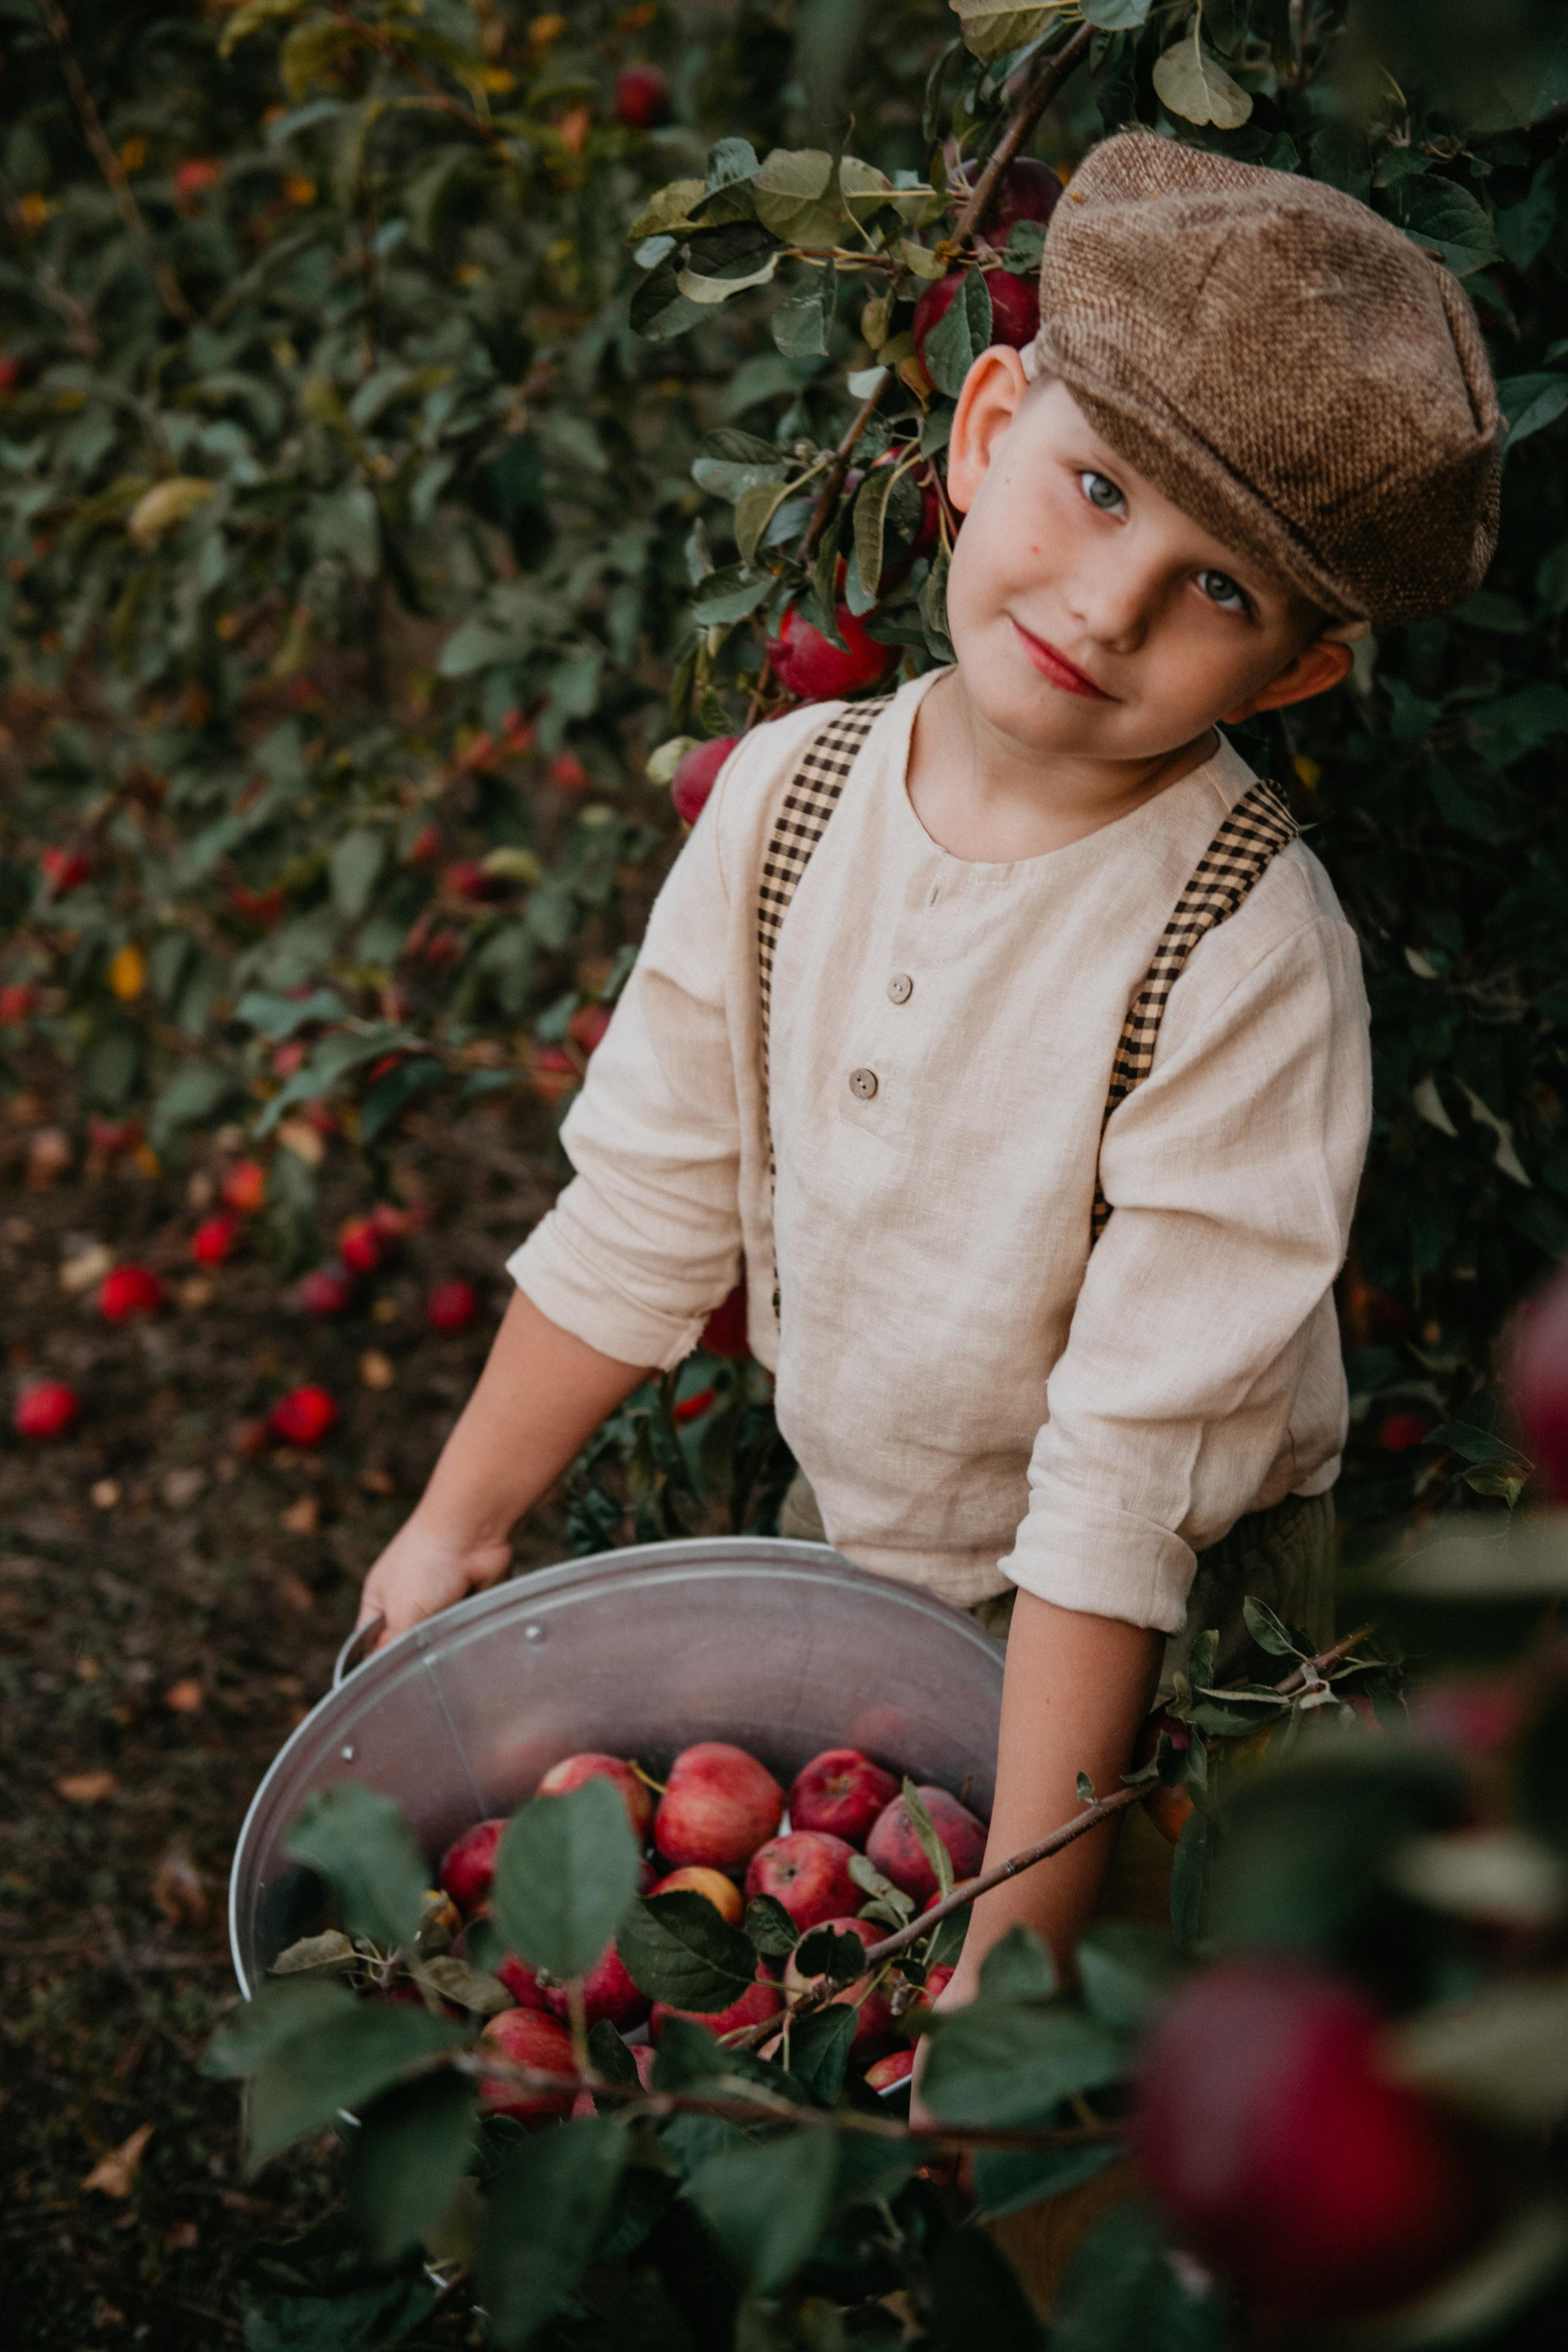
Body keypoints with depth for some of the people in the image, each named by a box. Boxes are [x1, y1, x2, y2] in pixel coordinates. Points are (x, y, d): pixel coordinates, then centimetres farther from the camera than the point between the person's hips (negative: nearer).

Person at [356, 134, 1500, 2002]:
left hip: (1146, 1635, -4)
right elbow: (643, 1211, -1)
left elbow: (1129, 1482, -28)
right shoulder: (786, 795, -13)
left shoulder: (1243, 954, -29)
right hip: (840, 1543, 5)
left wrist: (1013, 1942, -26)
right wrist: (460, 1522, 5)